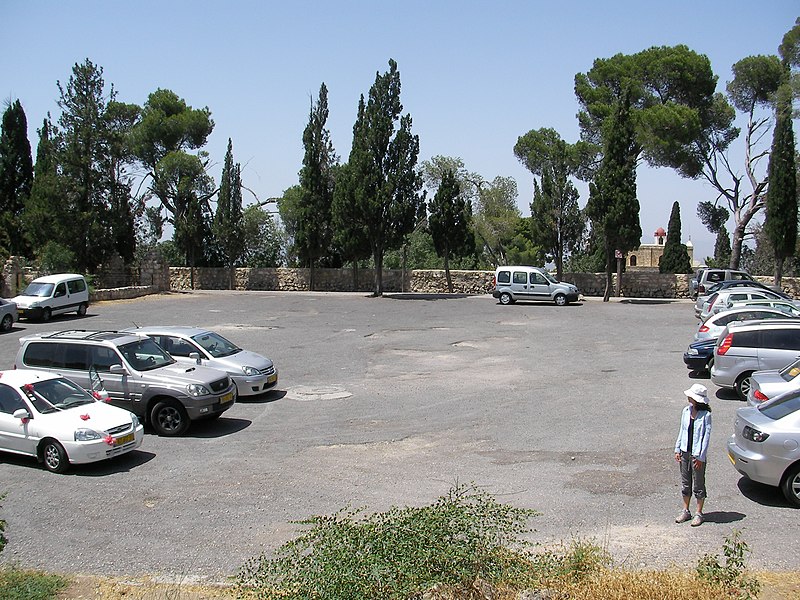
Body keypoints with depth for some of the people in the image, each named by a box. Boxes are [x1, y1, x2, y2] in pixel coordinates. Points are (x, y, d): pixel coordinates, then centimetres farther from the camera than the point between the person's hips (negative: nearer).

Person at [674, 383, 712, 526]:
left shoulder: (706, 415, -16)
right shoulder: (686, 411, 2)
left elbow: (706, 437, -14)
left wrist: (700, 457, -14)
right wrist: (678, 449, 8)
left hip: (697, 455, -6)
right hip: (685, 452, 6)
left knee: (698, 485, 7)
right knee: (685, 483, 15)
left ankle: (699, 513, 21)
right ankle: (685, 511, 28)